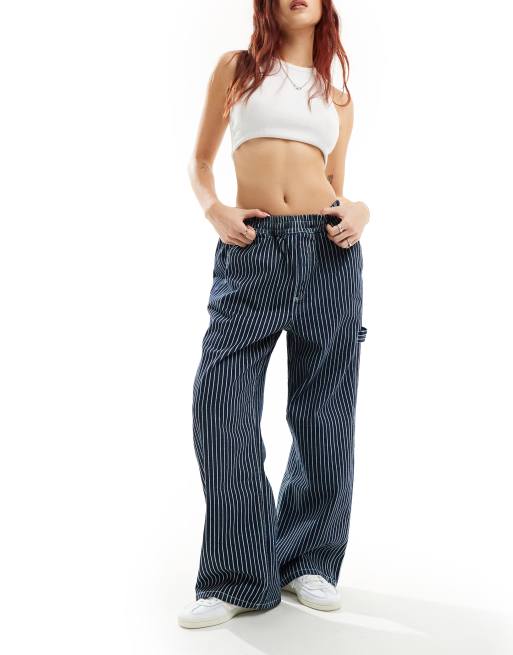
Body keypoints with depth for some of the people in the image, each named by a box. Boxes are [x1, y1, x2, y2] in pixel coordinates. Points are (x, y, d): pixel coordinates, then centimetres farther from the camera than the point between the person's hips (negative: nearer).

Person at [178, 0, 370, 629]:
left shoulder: (338, 98, 18)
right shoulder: (235, 68, 13)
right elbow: (200, 162, 14)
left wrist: (359, 211, -2)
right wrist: (214, 211, -5)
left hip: (329, 251, 2)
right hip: (251, 249, -2)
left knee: (323, 407, 3)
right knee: (221, 400, -10)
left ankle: (309, 560, 18)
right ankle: (240, 578, 2)